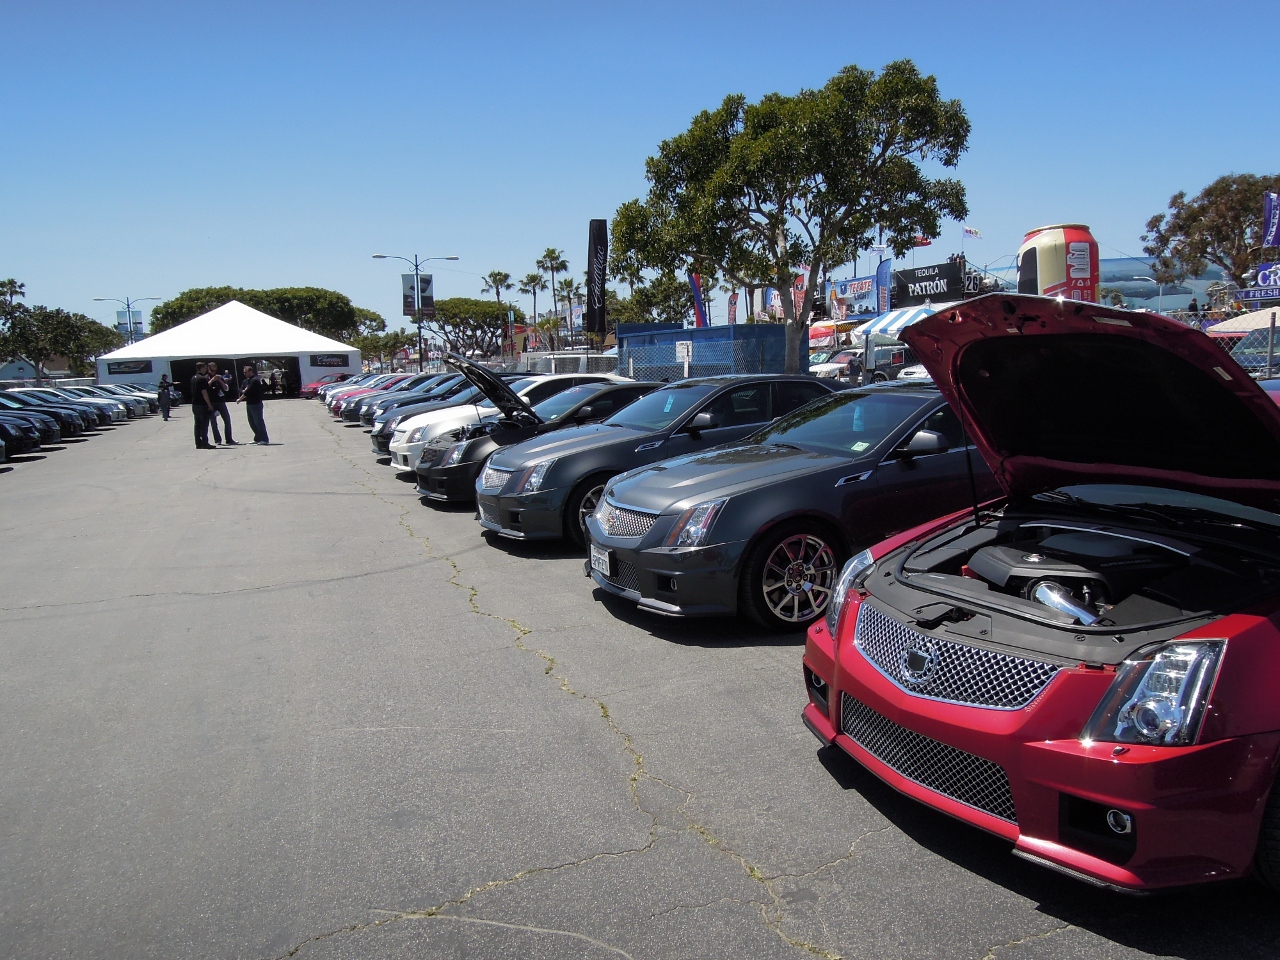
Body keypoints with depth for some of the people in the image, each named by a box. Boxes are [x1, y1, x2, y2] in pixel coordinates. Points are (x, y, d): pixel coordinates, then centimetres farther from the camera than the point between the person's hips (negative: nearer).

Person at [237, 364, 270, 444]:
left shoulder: (255, 380, -13)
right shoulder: (246, 381, 17)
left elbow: (248, 391, -18)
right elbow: (241, 390, 13)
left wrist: (239, 399, -10)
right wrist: (243, 391, -12)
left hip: (256, 403, -10)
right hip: (249, 404, 10)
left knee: (258, 421, -11)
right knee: (252, 422, 12)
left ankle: (264, 439, -12)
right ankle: (257, 439, 20)